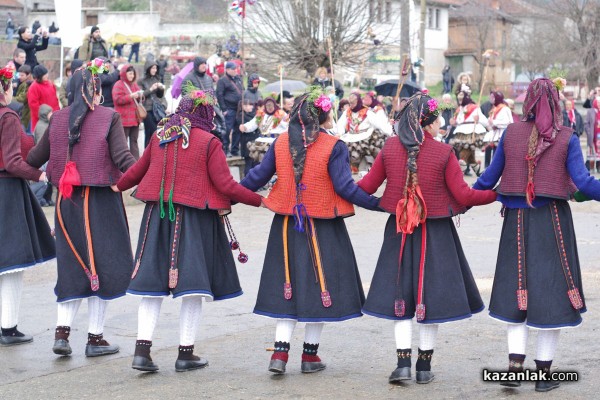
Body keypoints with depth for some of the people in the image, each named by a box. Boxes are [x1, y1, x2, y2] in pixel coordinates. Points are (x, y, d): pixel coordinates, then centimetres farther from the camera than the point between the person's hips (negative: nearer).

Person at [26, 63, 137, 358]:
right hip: (101, 201, -4)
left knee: (73, 266, 13)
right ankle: (95, 338, 7)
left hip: (67, 201, 4)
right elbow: (122, 158, -15)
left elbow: (36, 157, 12)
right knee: (102, 265, 4)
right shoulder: (109, 117, -7)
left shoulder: (58, 118, 5)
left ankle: (61, 331, 4)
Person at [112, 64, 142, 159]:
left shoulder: (134, 85, 17)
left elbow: (140, 100, 24)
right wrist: (131, 96, -20)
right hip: (124, 119, -7)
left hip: (135, 118, 7)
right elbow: (118, 99, -15)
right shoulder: (118, 85, -5)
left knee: (134, 141, 10)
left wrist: (140, 96, 0)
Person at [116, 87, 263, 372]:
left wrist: (117, 186, 33)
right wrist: (259, 200, -2)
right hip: (195, 219, -5)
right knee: (194, 285, 4)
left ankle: (142, 351, 1)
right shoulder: (209, 142, -7)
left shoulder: (159, 137, 7)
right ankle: (185, 353, 7)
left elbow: (137, 171, 16)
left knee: (153, 285, 7)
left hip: (159, 216, 5)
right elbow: (225, 185, -11)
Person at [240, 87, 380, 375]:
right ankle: (310, 356, 14)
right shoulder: (334, 146, -11)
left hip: (287, 226, 4)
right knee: (319, 286, 8)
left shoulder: (281, 142, 1)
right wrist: (379, 204, -9)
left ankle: (280, 353, 1)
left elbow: (258, 176, 3)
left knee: (288, 288, 10)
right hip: (324, 229, -4)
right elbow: (345, 187, -15)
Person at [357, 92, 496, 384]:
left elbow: (366, 187, 3)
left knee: (400, 296, 8)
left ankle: (403, 363, -2)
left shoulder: (390, 148, -2)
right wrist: (498, 194, 3)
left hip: (399, 232, 2)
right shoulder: (444, 153, -10)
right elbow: (463, 196, -10)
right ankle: (424, 366, 13)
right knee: (431, 295, 8)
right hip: (435, 234, -2)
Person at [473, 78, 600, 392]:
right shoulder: (566, 138, -6)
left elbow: (490, 177, 5)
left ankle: (514, 365, 0)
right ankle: (544, 374, 9)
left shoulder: (511, 133, 1)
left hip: (517, 222, 2)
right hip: (553, 221, -2)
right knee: (551, 292, 5)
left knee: (516, 292, 11)